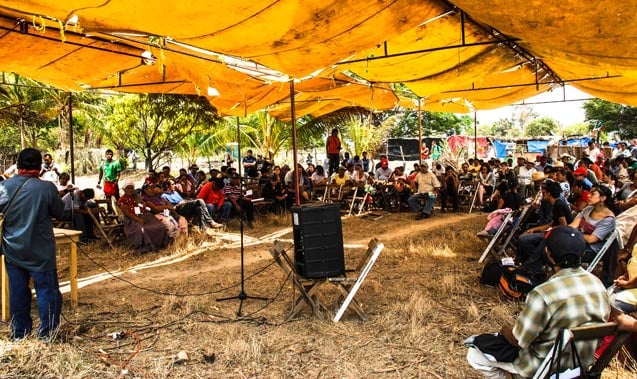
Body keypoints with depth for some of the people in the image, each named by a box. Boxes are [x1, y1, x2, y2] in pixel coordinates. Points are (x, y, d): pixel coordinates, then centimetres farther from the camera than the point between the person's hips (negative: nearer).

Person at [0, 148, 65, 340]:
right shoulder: (47, 188, -17)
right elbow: (59, 212, -3)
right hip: (40, 251, -4)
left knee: (17, 291, 14)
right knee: (47, 289, 5)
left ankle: (19, 333, 25)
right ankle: (47, 334, 10)